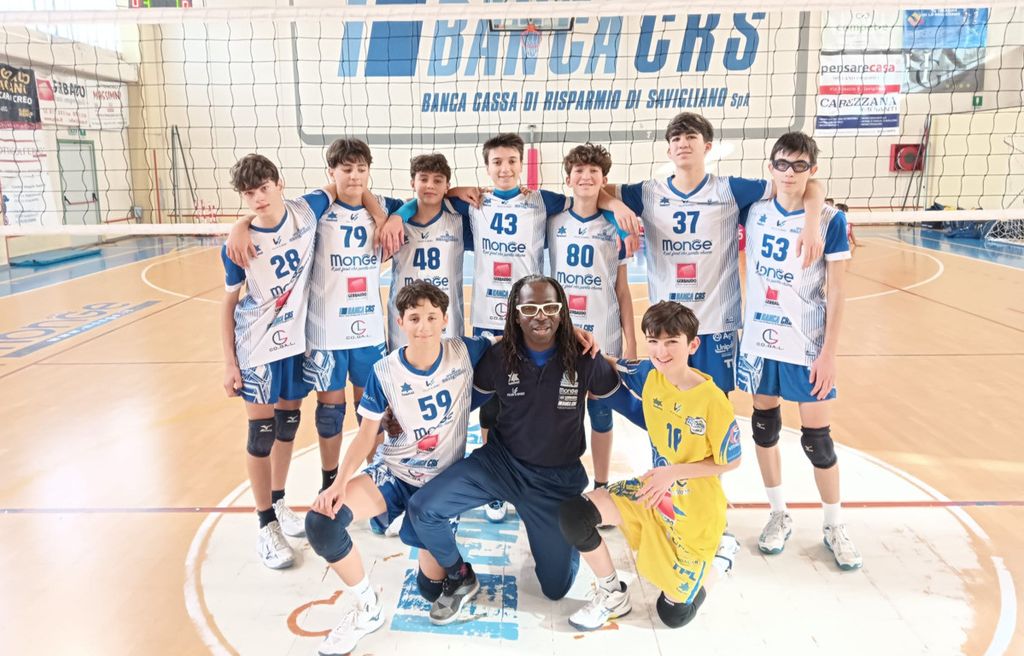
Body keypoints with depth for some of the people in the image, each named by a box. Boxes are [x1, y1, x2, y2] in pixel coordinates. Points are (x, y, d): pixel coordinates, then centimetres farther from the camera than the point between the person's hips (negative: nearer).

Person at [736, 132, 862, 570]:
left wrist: (829, 353, -11)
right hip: (759, 342, 3)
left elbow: (836, 294, -7)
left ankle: (834, 527, 27)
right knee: (764, 427, 12)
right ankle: (779, 516, 32)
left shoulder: (830, 220, -8)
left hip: (808, 348, -3)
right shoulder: (755, 212, 0)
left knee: (817, 440, 5)